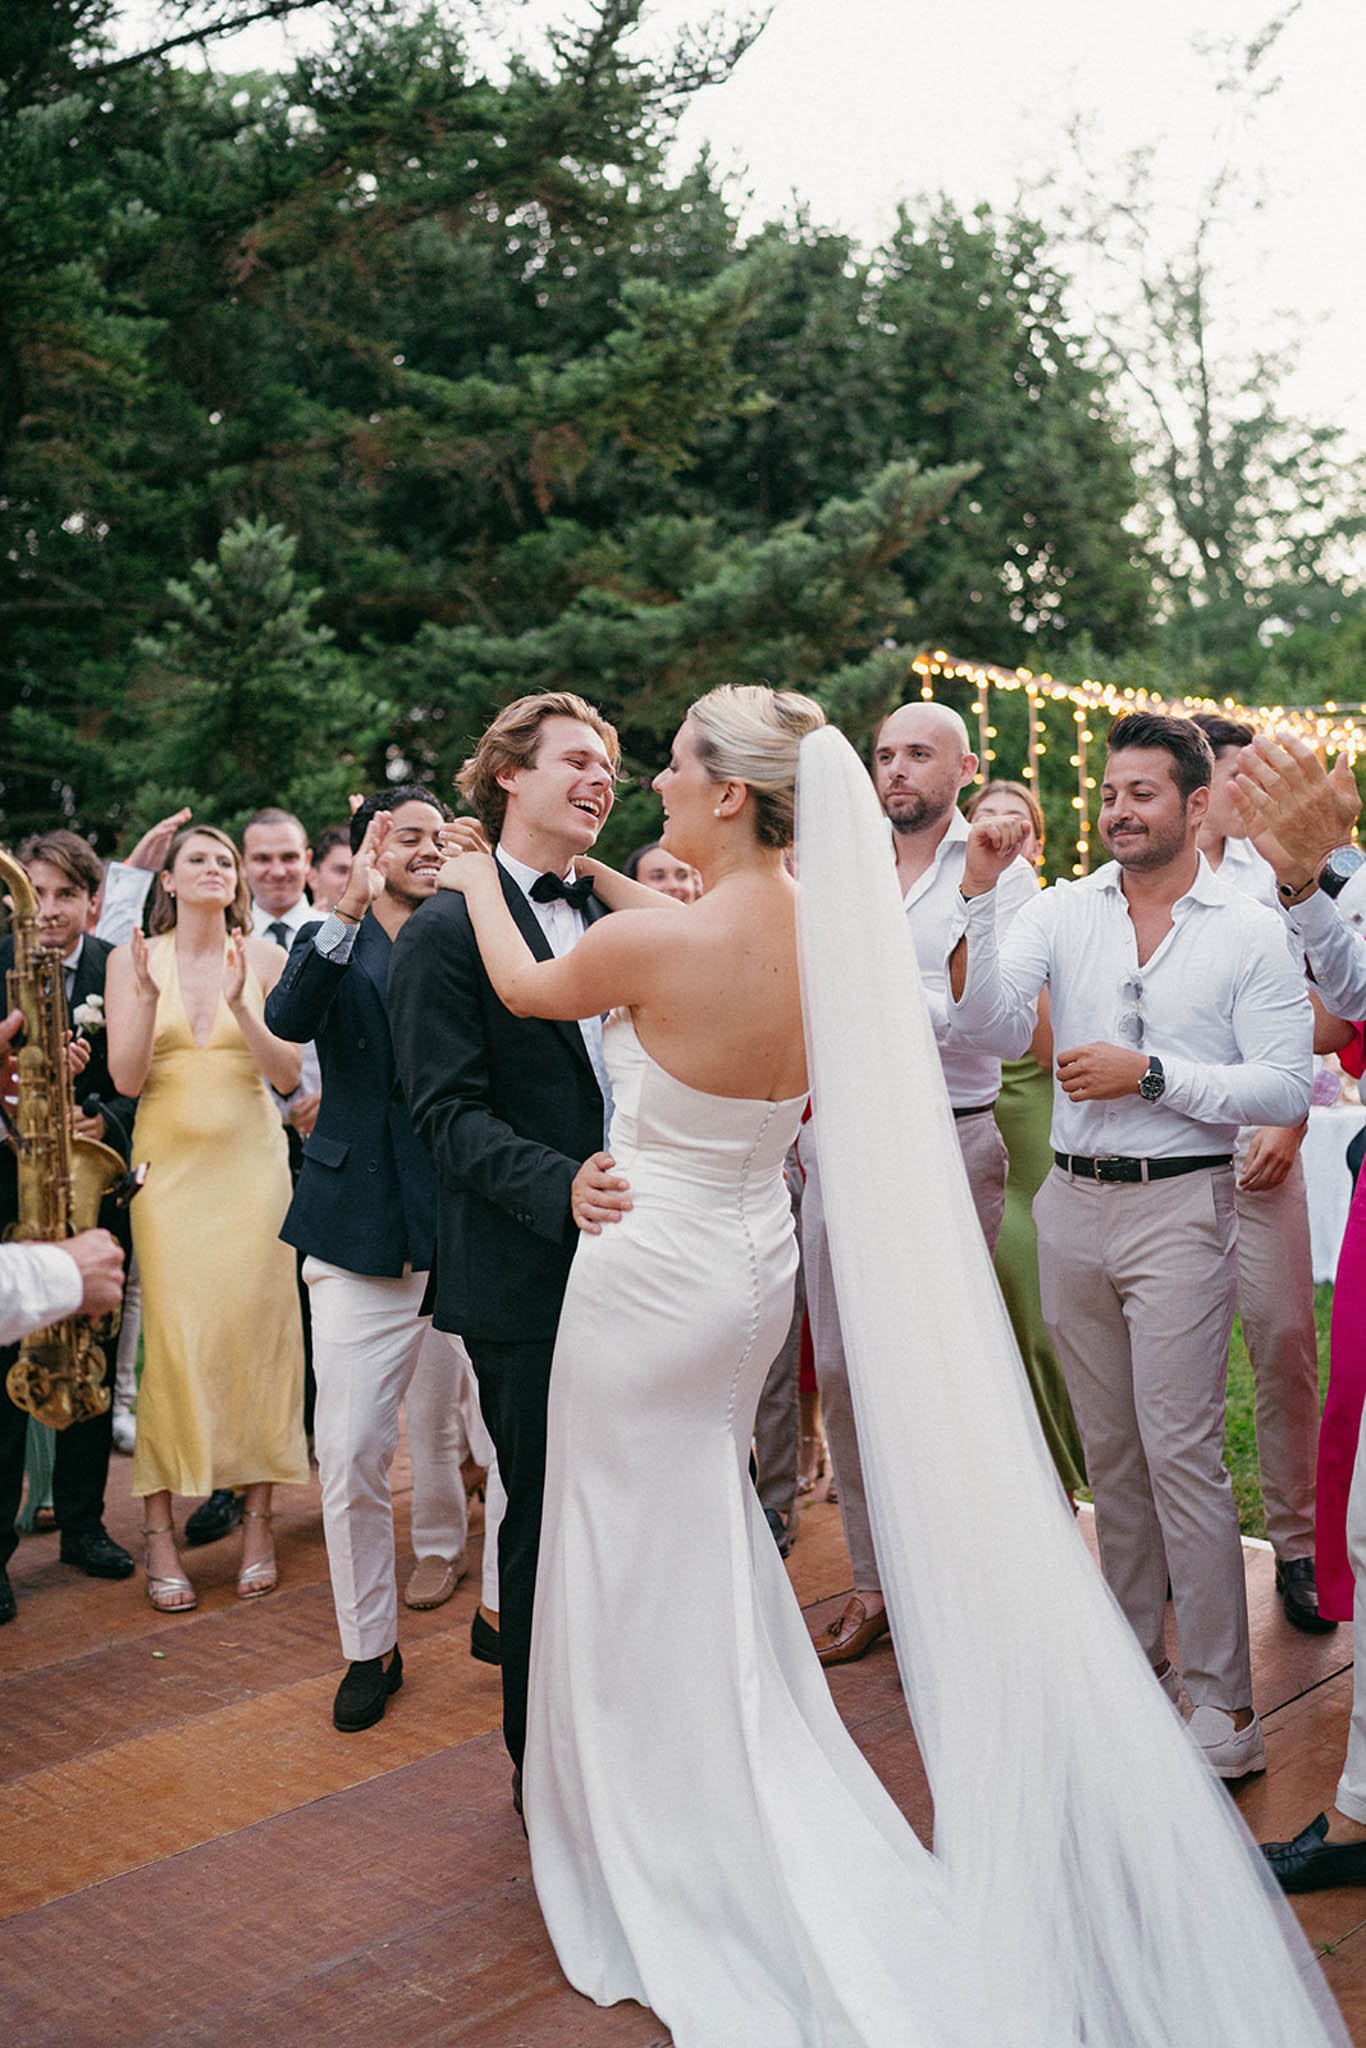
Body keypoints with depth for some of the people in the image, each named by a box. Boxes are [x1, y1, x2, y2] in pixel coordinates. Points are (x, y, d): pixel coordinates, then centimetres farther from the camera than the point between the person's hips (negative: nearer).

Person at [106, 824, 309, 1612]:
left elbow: (288, 1074, -1)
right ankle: (160, 1533, 1)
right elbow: (126, 1078, -2)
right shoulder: (134, 959, 5)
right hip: (169, 1164, 0)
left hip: (251, 1162, 0)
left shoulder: (264, 957, 5)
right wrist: (148, 998, -17)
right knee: (167, 1335, -6)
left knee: (255, 1331, -2)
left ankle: (258, 1519, 8)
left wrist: (240, 1008, -16)